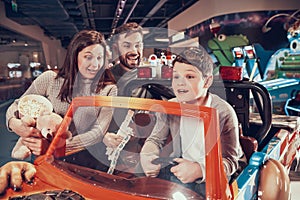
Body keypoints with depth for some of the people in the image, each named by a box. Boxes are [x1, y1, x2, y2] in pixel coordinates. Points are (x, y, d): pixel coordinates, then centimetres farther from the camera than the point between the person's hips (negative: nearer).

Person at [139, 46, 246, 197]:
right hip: (182, 165, 5)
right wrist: (146, 156, -20)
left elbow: (230, 160, -19)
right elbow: (156, 139, 4)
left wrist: (199, 170, -38)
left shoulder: (223, 113, -22)